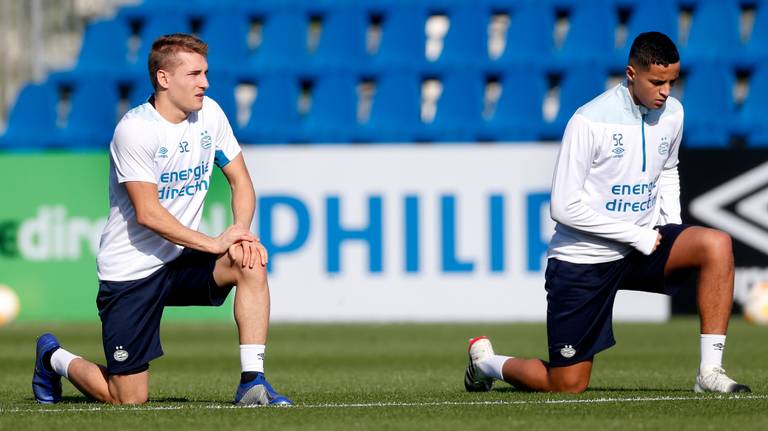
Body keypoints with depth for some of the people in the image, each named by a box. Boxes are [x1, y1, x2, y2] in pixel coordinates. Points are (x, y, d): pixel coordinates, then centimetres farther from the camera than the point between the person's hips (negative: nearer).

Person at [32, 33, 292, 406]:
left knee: (251, 264, -25)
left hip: (184, 261, 6)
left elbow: (241, 181, 7)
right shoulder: (134, 129, -19)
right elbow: (148, 213, -23)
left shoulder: (209, 113, 1)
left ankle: (252, 383, -21)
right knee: (128, 399, -5)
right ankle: (54, 358, 26)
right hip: (131, 270, -6)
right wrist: (213, 243, -25)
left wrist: (240, 232, -13)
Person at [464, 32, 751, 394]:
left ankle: (709, 373, -20)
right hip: (582, 258, -5)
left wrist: (671, 227, 5)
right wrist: (637, 236, -18)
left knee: (716, 244, -23)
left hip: (644, 243, 5)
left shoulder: (672, 113, 0)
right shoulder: (589, 122, -20)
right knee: (567, 387, -2)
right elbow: (565, 207, -20)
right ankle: (486, 359, 30)